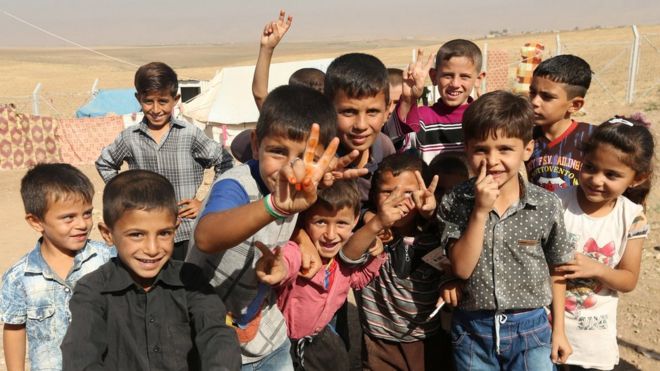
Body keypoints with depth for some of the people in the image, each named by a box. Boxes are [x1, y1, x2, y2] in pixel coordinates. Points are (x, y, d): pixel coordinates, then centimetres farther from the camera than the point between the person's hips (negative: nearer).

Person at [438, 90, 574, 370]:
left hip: (530, 327, 0)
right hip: (472, 328, 0)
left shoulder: (546, 205, -9)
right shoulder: (454, 202, -10)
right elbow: (461, 268, -16)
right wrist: (480, 211, -23)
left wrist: (558, 329, 6)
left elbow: (555, 270, 3)